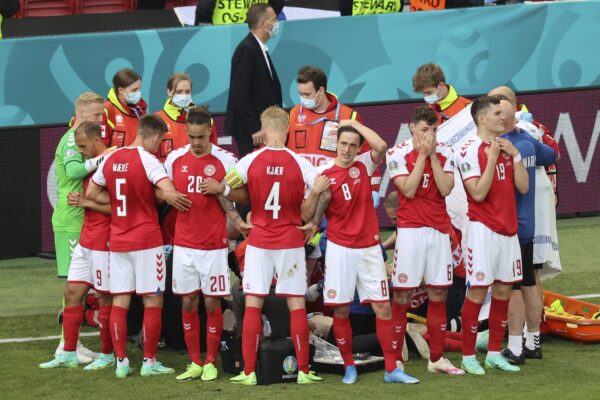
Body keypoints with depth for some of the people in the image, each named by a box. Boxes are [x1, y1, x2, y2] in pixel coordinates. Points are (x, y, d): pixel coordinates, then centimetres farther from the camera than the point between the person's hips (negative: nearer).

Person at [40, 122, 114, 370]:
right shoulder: (90, 164, 14)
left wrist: (87, 202, -16)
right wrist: (78, 199, 7)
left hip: (104, 243, -9)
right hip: (85, 242, 9)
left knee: (104, 298, 0)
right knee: (72, 293, 8)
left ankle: (107, 356, 11)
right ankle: (68, 355, 13)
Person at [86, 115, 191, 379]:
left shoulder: (110, 159, 5)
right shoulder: (147, 160, -13)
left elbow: (91, 194, 12)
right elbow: (169, 193, -26)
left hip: (117, 240, 5)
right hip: (147, 240, -5)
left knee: (119, 302, 7)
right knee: (153, 301, 3)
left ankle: (121, 362, 7)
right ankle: (149, 362, 4)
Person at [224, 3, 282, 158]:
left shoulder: (260, 49, 16)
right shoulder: (247, 49, -15)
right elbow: (240, 95, -20)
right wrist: (254, 129, -20)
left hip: (259, 126, 9)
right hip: (248, 128, -9)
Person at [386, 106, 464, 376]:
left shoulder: (444, 153, 7)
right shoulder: (398, 154, -3)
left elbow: (445, 189, -5)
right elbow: (408, 190, -13)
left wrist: (433, 156, -9)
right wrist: (422, 155, -12)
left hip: (439, 230, 4)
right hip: (410, 230, -4)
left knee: (438, 294, 6)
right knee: (402, 294, -5)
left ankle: (436, 358, 14)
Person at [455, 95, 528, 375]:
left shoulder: (506, 148, 12)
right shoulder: (470, 151, -10)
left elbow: (523, 187, 6)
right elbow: (478, 194, -17)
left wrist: (514, 155, -3)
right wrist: (492, 159, -19)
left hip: (508, 229, 7)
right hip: (483, 229, -7)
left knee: (503, 291, 8)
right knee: (477, 292, -6)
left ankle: (494, 354, 16)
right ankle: (468, 357, 0)